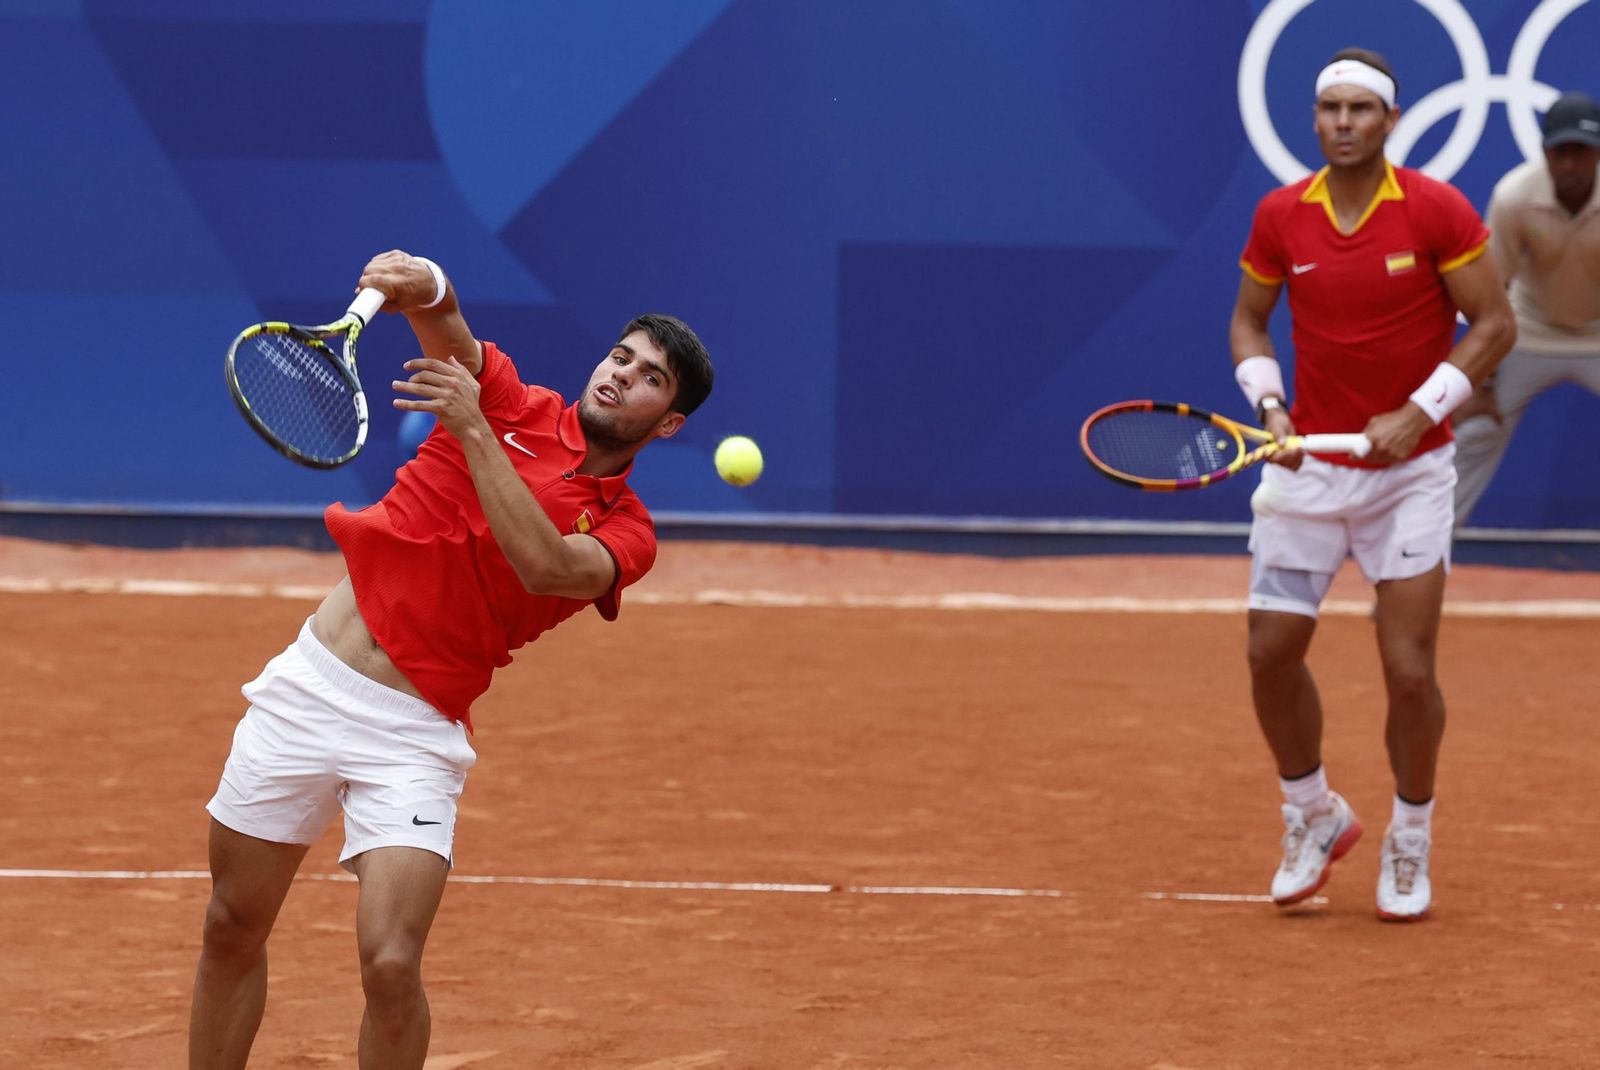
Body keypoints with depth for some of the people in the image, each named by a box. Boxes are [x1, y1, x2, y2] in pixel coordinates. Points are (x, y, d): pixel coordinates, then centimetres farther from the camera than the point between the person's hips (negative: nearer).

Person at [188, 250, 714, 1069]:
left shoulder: (625, 532, -1)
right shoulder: (512, 404, 4)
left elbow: (544, 566, -23)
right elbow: (445, 320, -14)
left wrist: (473, 430, -27)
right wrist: (419, 283, -38)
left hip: (414, 731, -2)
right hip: (309, 684, 2)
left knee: (390, 964, -19)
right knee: (231, 933, 10)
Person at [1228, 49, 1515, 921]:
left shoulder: (1437, 211, -11)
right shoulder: (1280, 217, -3)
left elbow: (1493, 324, -7)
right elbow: (1247, 321, 10)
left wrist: (1417, 412, -16)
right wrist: (1268, 403, -8)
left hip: (1409, 471, -3)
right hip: (1306, 466, 3)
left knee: (1409, 670, -7)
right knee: (1272, 653, 1)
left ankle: (1409, 844, 16)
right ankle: (1313, 816, 26)